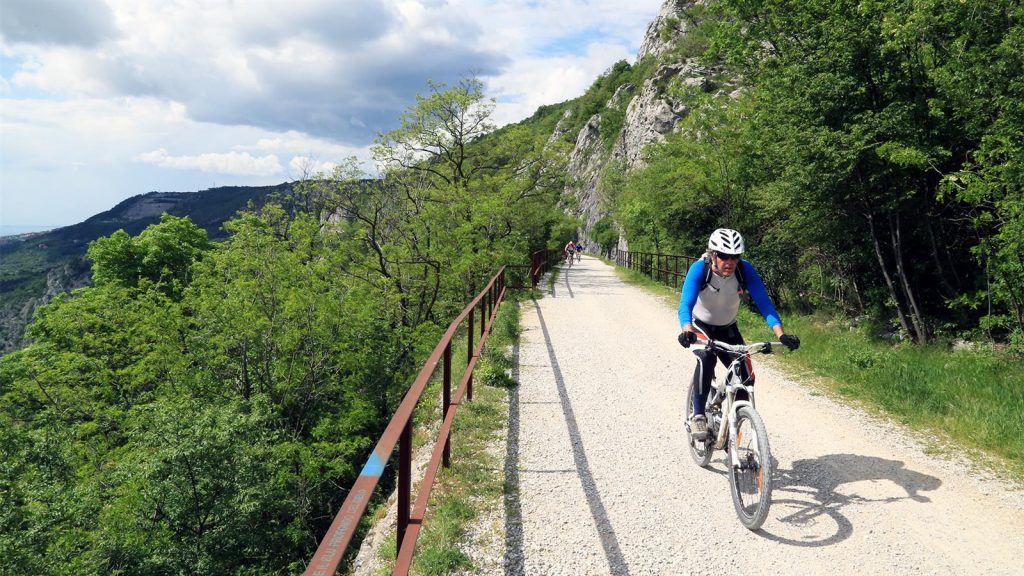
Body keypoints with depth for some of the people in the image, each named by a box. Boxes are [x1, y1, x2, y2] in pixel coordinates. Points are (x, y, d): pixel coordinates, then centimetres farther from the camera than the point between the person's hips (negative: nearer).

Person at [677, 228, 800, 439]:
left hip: (728, 329, 3)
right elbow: (686, 304, -40)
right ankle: (698, 415, -20)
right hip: (700, 326, -3)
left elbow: (763, 301, -28)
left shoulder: (745, 270, -22)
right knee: (706, 357, -34)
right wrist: (687, 331, -60)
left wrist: (781, 334, -42)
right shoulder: (699, 269, -29)